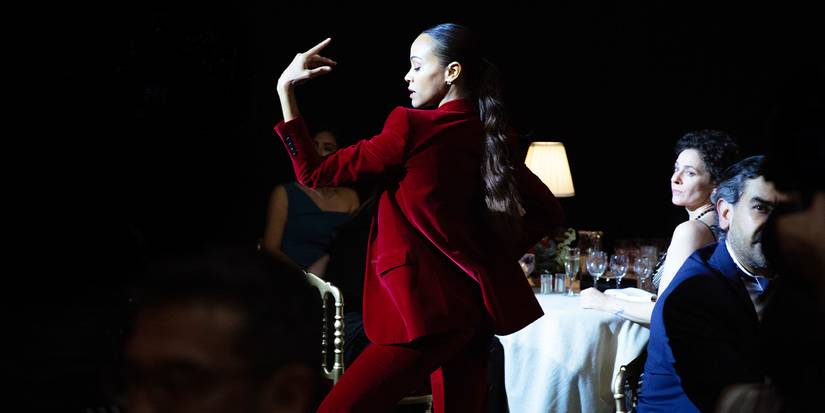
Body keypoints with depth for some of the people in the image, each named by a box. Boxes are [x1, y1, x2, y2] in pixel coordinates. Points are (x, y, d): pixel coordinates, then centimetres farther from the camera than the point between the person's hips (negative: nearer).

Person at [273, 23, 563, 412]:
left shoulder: (413, 127, -12)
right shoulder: (489, 137, 9)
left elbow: (315, 173, -8)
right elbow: (548, 211, 16)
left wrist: (285, 90, -4)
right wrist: (493, 256, 12)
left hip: (428, 308, -8)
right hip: (476, 304, 9)